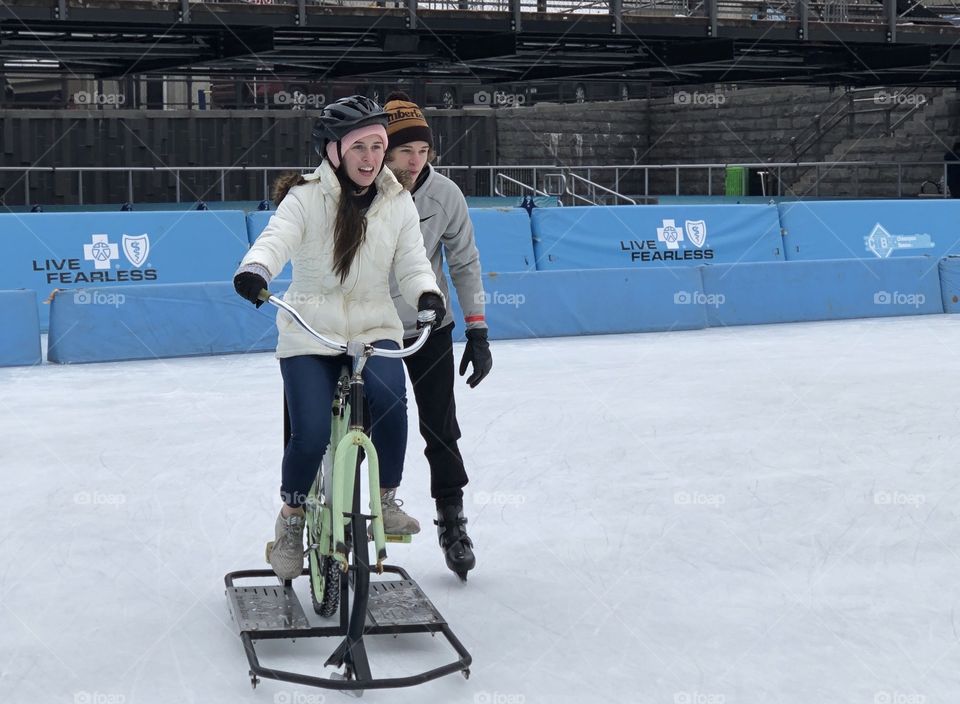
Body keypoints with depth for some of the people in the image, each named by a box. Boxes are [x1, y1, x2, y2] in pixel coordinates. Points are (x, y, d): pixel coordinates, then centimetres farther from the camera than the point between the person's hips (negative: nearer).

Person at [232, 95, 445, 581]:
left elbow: (412, 263, -2)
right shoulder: (305, 198, -7)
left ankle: (385, 498, -4)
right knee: (310, 434, -15)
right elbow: (277, 238, -23)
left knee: (390, 399, -28)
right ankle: (291, 520, 14)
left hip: (375, 329, 2)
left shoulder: (398, 204, 2)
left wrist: (427, 292, -25)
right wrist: (255, 269, -46)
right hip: (309, 334, -2)